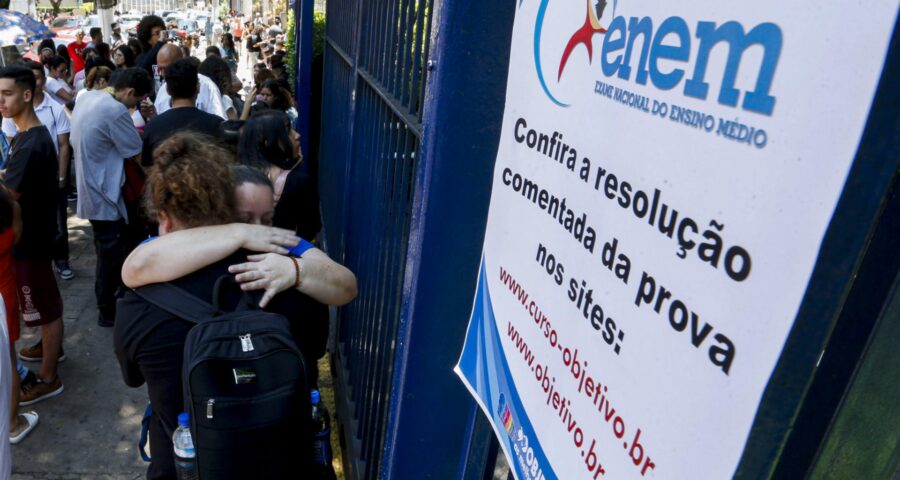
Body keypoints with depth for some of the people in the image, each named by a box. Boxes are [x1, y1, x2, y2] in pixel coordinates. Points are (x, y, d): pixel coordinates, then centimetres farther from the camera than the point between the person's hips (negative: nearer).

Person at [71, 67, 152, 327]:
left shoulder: (89, 96, 4)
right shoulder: (115, 111, -25)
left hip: (91, 188, 9)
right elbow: (139, 155, -19)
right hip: (104, 194, -9)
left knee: (108, 251, 24)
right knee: (111, 254, 5)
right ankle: (107, 310, 20)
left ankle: (108, 297, 40)